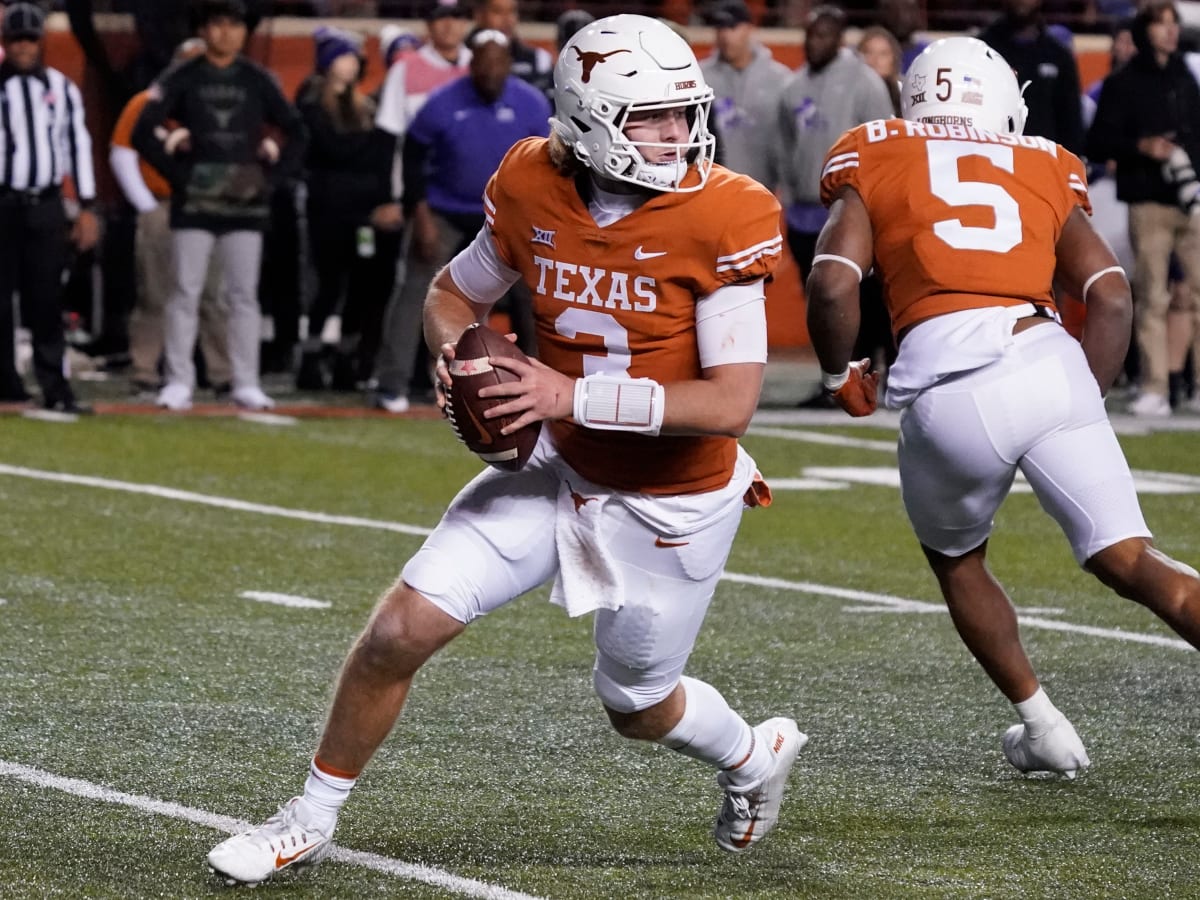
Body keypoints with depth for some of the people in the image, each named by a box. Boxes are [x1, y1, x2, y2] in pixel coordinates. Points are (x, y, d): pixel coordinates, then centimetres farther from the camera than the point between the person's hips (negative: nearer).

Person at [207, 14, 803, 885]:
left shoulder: (721, 220, -24)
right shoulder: (534, 191, -11)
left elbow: (732, 402, -28)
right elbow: (454, 293, 8)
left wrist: (576, 396, -33)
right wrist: (457, 354, -16)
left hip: (676, 501, -4)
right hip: (563, 469, 4)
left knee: (637, 705, 14)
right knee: (402, 628, -7)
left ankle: (754, 757, 49)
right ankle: (313, 818, 13)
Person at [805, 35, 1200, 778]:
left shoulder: (875, 167, 20)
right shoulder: (1045, 172, 25)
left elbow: (832, 283, 3)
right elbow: (1111, 295, 12)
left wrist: (841, 374, 19)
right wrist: (1089, 397, 22)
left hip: (949, 387, -1)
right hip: (1048, 362, 1)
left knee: (956, 559, 25)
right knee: (1128, 558, 0)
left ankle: (1044, 728, 23)